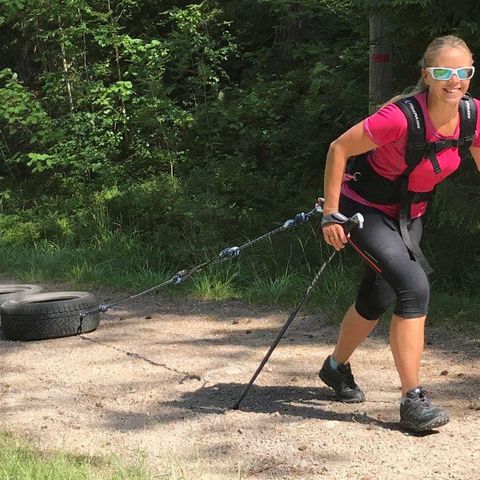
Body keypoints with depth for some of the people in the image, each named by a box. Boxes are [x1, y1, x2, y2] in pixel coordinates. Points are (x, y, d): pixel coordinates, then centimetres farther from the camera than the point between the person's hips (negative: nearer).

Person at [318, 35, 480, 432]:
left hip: (408, 214, 7)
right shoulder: (401, 116, -32)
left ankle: (337, 367, 44)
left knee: (379, 299, 18)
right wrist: (331, 216, -20)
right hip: (365, 208, -7)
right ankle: (412, 401, -17)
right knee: (414, 286, -23)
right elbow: (338, 149, -23)